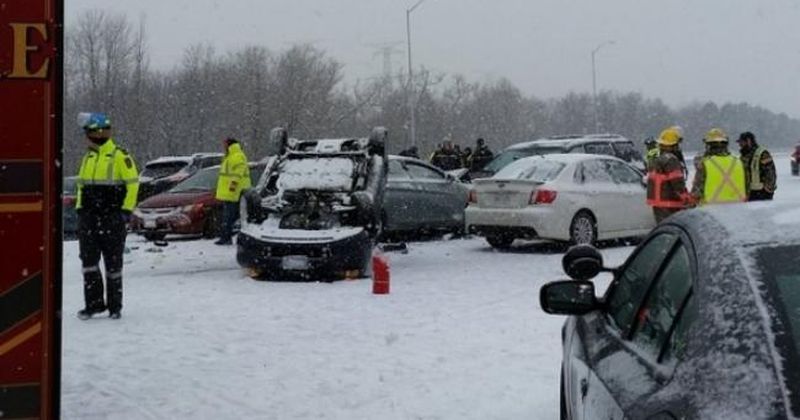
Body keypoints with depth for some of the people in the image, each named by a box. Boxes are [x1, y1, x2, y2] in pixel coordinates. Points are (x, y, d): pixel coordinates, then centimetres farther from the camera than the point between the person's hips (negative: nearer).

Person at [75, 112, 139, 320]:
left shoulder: (120, 156, -8)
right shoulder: (88, 157, 14)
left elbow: (133, 184, -8)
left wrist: (126, 210, -12)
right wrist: (80, 208, 12)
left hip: (112, 218, -6)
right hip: (89, 217, 6)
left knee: (113, 262, 3)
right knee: (89, 261, 3)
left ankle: (114, 306, 14)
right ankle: (94, 303, 11)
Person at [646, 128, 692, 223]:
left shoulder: (654, 161, 15)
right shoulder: (671, 161, -15)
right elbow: (678, 184, -21)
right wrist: (688, 200, -16)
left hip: (656, 204, 9)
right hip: (670, 206, -9)